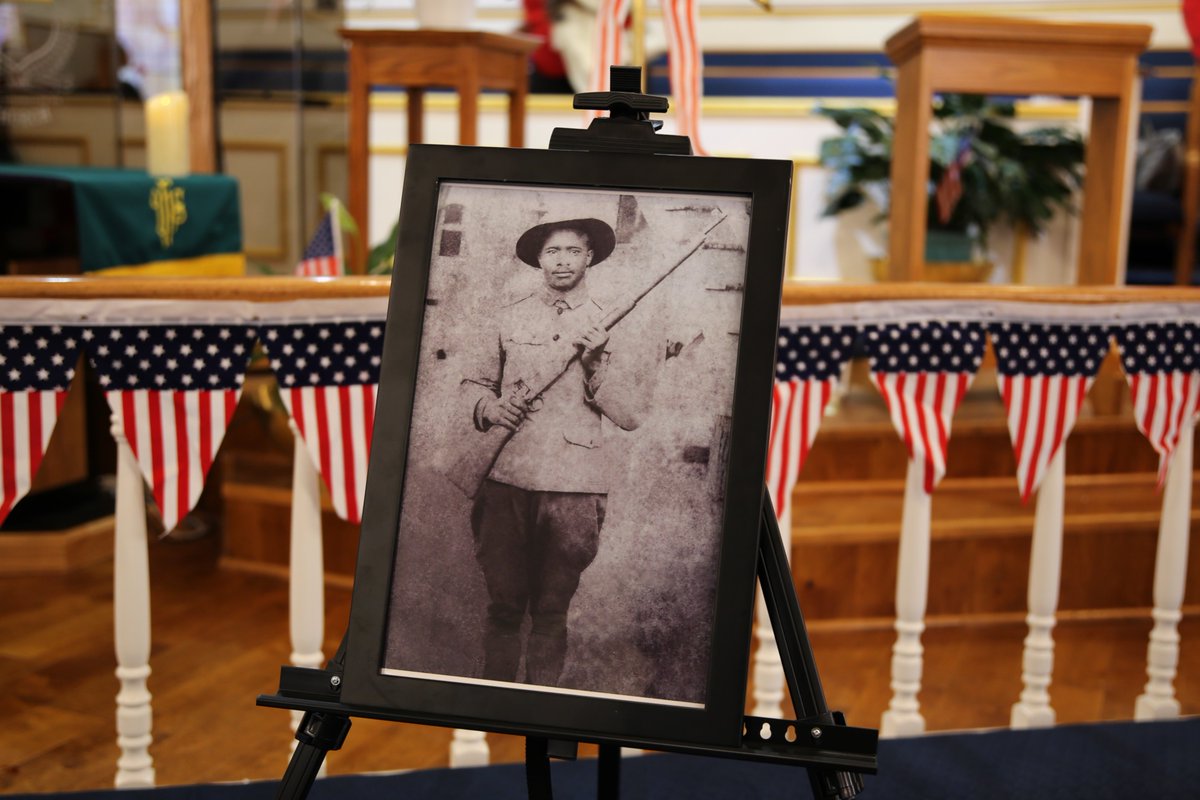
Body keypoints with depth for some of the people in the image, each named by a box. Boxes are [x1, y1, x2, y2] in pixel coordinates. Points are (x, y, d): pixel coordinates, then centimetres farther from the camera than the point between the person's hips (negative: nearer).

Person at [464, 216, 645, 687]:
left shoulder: (608, 327, 7)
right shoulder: (510, 318, 12)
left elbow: (629, 417, 2)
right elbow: (479, 383, 23)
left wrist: (599, 360, -10)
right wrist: (490, 407, 1)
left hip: (573, 485, -1)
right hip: (507, 477, 1)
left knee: (551, 611, 6)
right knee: (503, 604, 5)